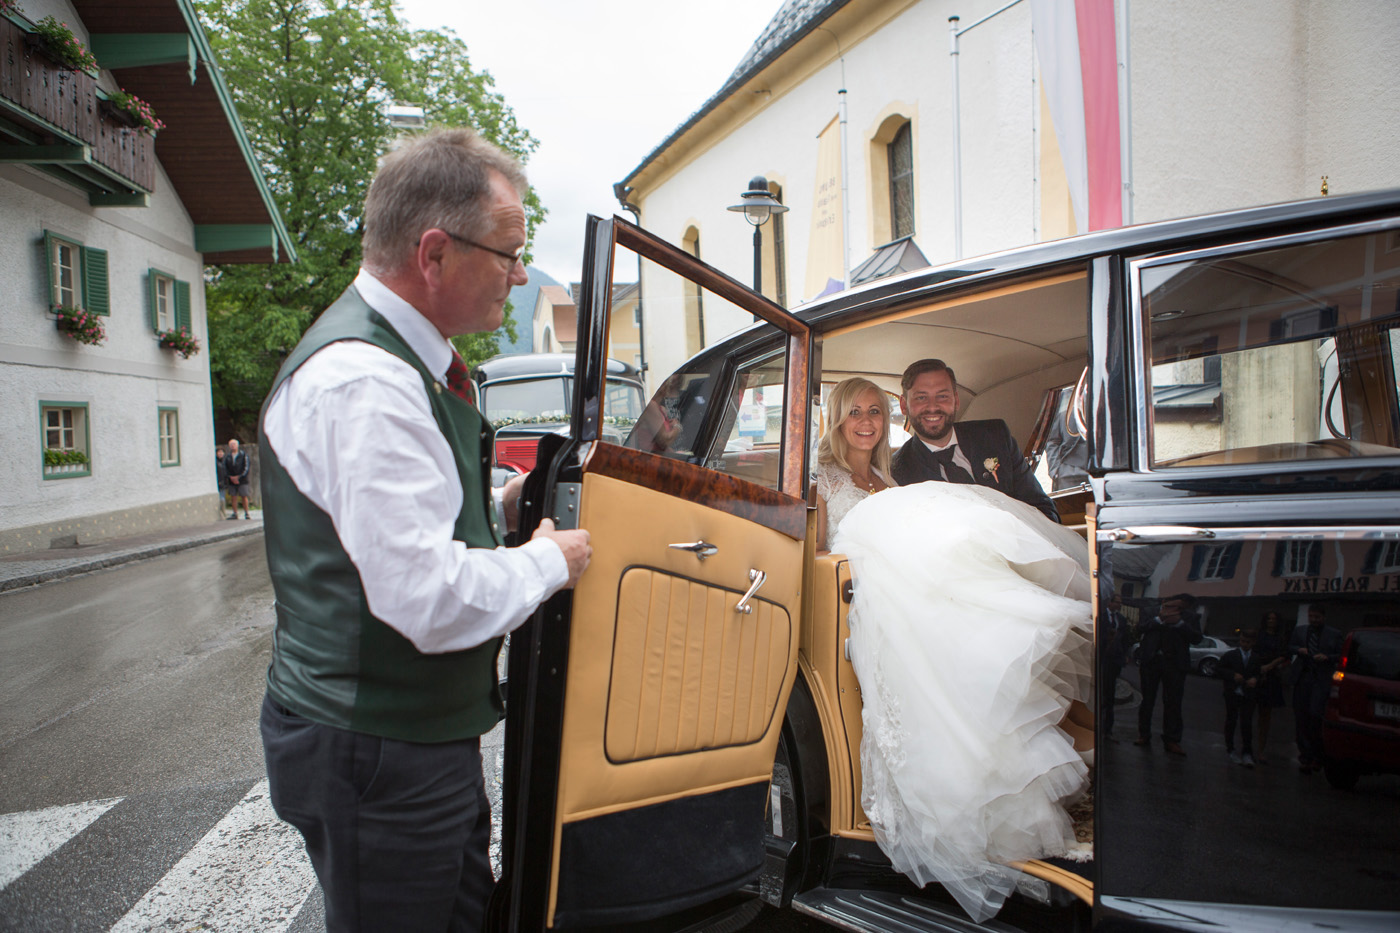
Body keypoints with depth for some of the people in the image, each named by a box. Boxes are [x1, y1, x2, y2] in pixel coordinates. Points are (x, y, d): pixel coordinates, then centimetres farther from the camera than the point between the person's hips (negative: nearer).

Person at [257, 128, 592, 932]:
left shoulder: (399, 358, 9)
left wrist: (503, 508, 5)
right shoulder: (363, 381, -26)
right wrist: (549, 559, -14)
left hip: (426, 737, 10)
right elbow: (431, 600, -31)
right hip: (378, 756, -10)